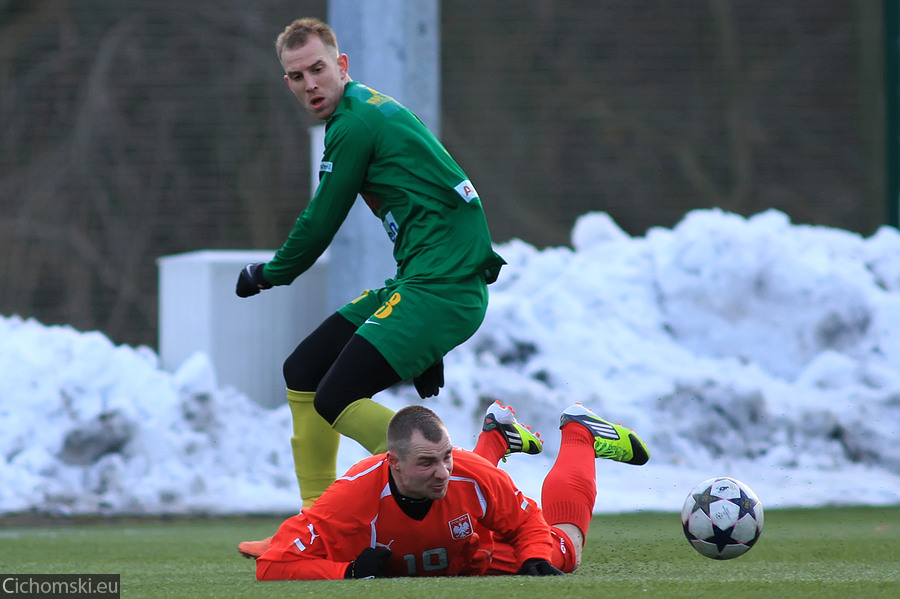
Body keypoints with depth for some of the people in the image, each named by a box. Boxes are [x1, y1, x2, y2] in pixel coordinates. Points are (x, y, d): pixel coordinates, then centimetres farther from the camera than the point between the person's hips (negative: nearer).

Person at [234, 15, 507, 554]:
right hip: (415, 284, 10)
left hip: (441, 288, -10)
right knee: (304, 373, 14)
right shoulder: (372, 109, 19)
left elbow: (319, 227, -4)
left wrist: (266, 276, 13)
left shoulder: (354, 124, -11)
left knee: (335, 402, -15)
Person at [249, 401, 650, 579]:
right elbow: (273, 565, -48)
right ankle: (496, 437, 56)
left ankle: (579, 433, 43)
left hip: (473, 558, -1)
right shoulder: (355, 497, -49)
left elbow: (529, 524, -20)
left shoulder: (473, 477, -40)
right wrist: (350, 574, -57)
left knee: (562, 551, 24)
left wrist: (536, 561, -39)